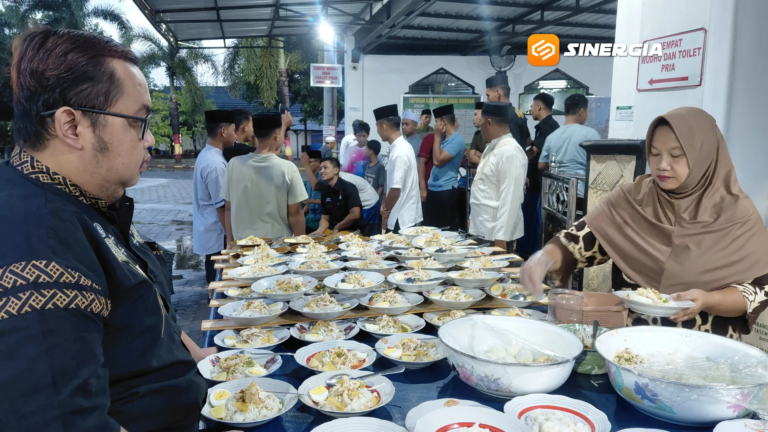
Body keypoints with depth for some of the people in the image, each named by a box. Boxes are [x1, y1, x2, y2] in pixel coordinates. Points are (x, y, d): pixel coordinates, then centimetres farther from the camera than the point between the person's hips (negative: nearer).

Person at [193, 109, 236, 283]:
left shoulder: (206, 155, 9)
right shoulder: (215, 164, -22)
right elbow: (222, 207, -21)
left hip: (210, 233, 10)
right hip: (217, 236, -10)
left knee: (217, 282, 18)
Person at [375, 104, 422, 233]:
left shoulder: (399, 152, -21)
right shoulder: (403, 146, 8)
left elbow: (396, 189, -21)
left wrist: (385, 211, -6)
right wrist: (385, 204, 8)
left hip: (402, 219, -9)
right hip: (408, 216, 9)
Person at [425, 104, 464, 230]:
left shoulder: (457, 140, -14)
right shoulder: (442, 138, 11)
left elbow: (438, 161, -21)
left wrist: (437, 136, -13)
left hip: (446, 191, -9)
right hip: (433, 189, 9)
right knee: (429, 226, 13)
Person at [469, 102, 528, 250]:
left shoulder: (510, 152, -19)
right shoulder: (492, 147, 11)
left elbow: (510, 199, -22)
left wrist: (501, 237, -23)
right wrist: (473, 218, 20)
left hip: (496, 233, -9)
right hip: (481, 229, 9)